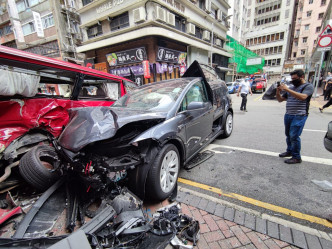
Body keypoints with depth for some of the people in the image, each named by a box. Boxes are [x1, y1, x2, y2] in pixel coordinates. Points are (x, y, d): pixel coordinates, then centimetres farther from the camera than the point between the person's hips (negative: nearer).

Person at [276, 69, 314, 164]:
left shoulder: (308, 86, -2)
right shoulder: (291, 88, 16)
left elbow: (302, 97, -22)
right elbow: (280, 99, 17)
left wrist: (287, 89, -23)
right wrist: (278, 91, -2)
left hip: (299, 116, -7)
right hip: (288, 115, 7)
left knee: (294, 136, -9)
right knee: (288, 135, 13)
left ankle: (296, 157, 3)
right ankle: (289, 151, 29)